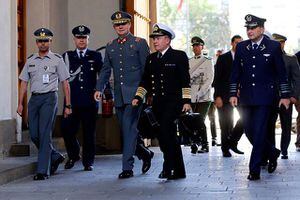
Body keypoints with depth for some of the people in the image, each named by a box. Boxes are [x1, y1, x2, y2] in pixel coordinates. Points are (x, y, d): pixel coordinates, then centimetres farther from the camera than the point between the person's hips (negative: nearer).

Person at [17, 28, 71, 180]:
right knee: (34, 135, 4)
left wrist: (68, 106, -1)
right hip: (34, 98, 5)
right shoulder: (30, 61, 13)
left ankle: (43, 170, -5)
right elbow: (24, 83, 15)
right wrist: (20, 103, 7)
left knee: (45, 134, -9)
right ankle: (55, 157, 26)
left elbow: (65, 84, 3)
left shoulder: (57, 59, 3)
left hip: (49, 98, -4)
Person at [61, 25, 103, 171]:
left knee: (89, 133, 2)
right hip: (72, 101, 1)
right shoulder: (67, 56, 12)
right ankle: (73, 156, 20)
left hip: (89, 100, -1)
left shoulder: (95, 56, 9)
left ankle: (88, 161, 13)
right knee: (67, 130, -5)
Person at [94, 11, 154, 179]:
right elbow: (106, 69, 17)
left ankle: (127, 167, -7)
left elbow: (147, 69, -2)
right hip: (119, 95, 6)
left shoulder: (140, 43, 1)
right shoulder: (110, 46, 15)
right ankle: (145, 154, 33)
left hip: (134, 93, -6)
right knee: (127, 129, 10)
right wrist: (99, 89, 4)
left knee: (129, 128, -11)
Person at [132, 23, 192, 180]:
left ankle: (168, 168, -12)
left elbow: (185, 81, -5)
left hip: (174, 102, -6)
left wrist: (186, 101, -12)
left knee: (167, 131, -20)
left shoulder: (179, 56, 0)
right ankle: (178, 171, 15)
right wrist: (138, 97, 6)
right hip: (157, 103, 6)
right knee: (163, 136, 6)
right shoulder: (151, 59, 17)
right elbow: (145, 80, 19)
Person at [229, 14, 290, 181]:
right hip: (246, 97, 4)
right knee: (249, 131, 7)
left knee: (259, 132, -8)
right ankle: (272, 153, 31)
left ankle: (254, 170, -1)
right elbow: (236, 72, 11)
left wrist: (285, 95, -2)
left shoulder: (273, 47, 0)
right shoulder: (241, 47, 9)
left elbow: (281, 72, 1)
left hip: (264, 97, -4)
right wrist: (233, 93, 4)